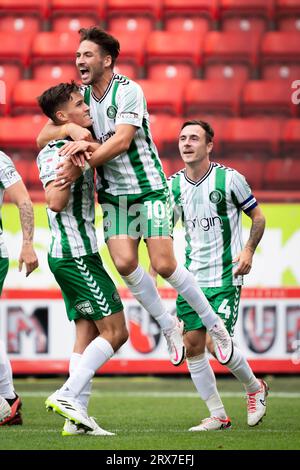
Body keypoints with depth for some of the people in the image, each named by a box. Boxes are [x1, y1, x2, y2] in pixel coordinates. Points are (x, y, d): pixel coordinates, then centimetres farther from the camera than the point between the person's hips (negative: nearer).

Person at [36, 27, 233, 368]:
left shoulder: (128, 91, -13)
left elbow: (122, 140, -24)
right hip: (112, 193, 5)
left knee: (164, 265, -12)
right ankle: (169, 328, 6)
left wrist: (82, 165, -32)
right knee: (124, 262, -12)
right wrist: (70, 128, -20)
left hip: (148, 188, -5)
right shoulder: (81, 96, 5)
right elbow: (43, 137, 1)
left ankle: (214, 324, 6)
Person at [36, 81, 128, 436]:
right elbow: (55, 202, -25)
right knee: (115, 331, -10)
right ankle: (67, 396, -13)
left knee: (87, 335, 6)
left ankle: (76, 417, 3)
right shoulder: (54, 152, -13)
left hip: (80, 254, 10)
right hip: (75, 254, -10)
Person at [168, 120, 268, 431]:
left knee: (216, 343, -14)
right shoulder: (174, 184, 3)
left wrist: (248, 250, -11)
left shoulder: (229, 178, -8)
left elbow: (258, 216, 2)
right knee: (192, 345, -2)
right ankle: (218, 416, 10)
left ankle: (254, 387, 16)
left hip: (225, 277, -5)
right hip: (192, 277, 5)